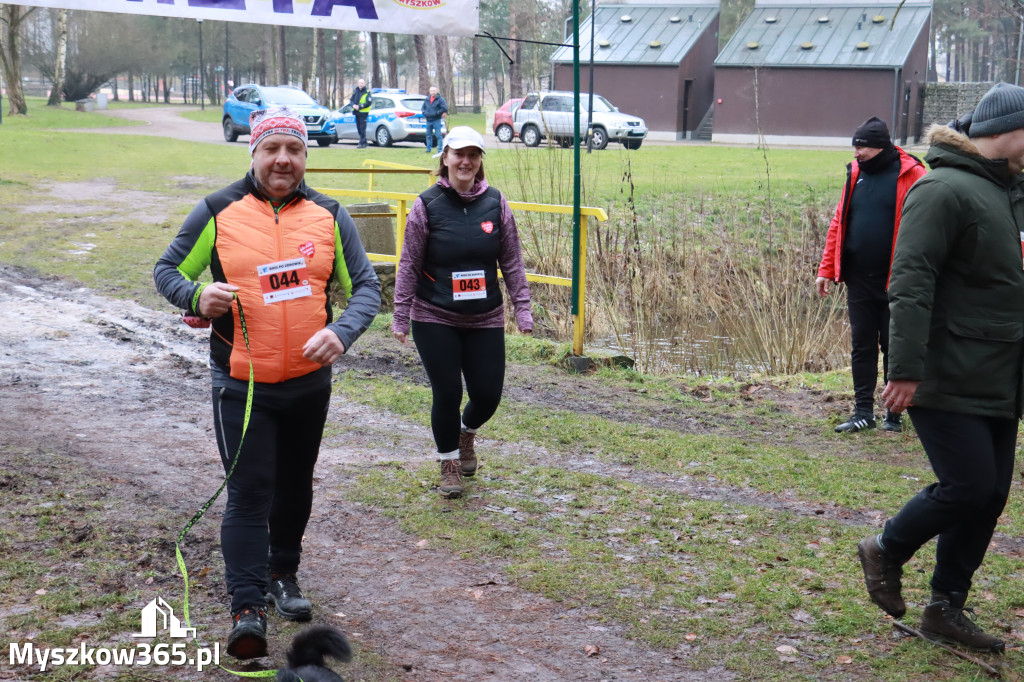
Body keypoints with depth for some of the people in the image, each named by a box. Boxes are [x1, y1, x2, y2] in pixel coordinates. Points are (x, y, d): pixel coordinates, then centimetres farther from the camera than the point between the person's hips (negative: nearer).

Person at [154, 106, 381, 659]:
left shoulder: (329, 216, 2)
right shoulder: (218, 212, -4)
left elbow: (365, 286, 1)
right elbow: (166, 271, 4)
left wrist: (341, 332, -19)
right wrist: (197, 296, -19)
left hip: (309, 382, 3)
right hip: (241, 384, -3)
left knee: (294, 487, 18)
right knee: (249, 493, -8)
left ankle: (283, 574, 39)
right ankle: (248, 607, -3)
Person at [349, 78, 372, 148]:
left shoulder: (367, 93, -5)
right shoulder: (355, 91, 13)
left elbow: (369, 103, -14)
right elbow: (351, 100, 13)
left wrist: (360, 106, -18)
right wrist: (353, 105, -9)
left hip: (363, 113, -7)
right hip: (357, 112, 7)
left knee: (362, 129, -9)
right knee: (359, 129, 10)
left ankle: (362, 143, -10)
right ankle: (364, 142, 20)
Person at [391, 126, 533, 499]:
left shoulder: (496, 203, 1)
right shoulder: (427, 205, -6)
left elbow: (512, 262, 6)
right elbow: (409, 265, -2)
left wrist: (522, 308, 2)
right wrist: (401, 317, -3)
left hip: (485, 320, 2)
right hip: (434, 320, -2)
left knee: (488, 394, 3)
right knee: (447, 393, -1)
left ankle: (467, 431, 39)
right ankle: (450, 462, 23)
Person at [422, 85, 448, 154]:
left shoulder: (440, 99, -5)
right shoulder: (427, 99, 13)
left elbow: (444, 108, -14)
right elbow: (423, 108, 25)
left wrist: (436, 113, -15)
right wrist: (425, 114, 6)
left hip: (436, 120, -6)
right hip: (428, 120, 6)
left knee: (438, 135, -7)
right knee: (428, 135, 11)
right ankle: (429, 148, 20)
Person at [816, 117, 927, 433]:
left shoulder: (910, 175, -9)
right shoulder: (856, 173, 8)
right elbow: (839, 224, 11)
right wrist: (826, 269, 7)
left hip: (895, 281, -5)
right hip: (858, 279, 5)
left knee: (894, 347, 6)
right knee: (861, 346, 10)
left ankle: (895, 414, 18)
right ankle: (863, 412, 19)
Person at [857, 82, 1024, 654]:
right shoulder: (945, 190, -14)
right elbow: (911, 281, -20)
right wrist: (906, 368, -25)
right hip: (949, 381, -9)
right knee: (968, 486, -8)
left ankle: (947, 608, 23)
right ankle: (886, 551, 18)